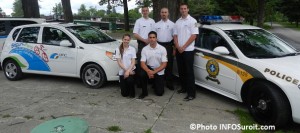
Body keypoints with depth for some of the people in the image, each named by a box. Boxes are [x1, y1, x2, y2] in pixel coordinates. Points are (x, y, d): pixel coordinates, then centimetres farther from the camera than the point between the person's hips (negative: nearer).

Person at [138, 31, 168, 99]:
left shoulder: (162, 49, -11)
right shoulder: (144, 49, -7)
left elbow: (164, 64, -13)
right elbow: (142, 63, -12)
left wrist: (154, 72, -26)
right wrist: (148, 71, -33)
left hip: (159, 72, -1)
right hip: (149, 68, 1)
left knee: (159, 93, -7)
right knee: (142, 74, -34)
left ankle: (156, 83, 30)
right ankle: (144, 92, -10)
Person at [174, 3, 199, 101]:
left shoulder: (192, 21, -5)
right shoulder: (177, 22, 13)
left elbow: (194, 36, -12)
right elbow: (175, 35, 13)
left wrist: (183, 47, -13)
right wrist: (177, 46, -4)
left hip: (188, 50, -6)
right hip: (179, 50, 6)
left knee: (189, 71, -7)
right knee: (181, 70, 11)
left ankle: (191, 93, -3)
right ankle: (184, 87, 25)